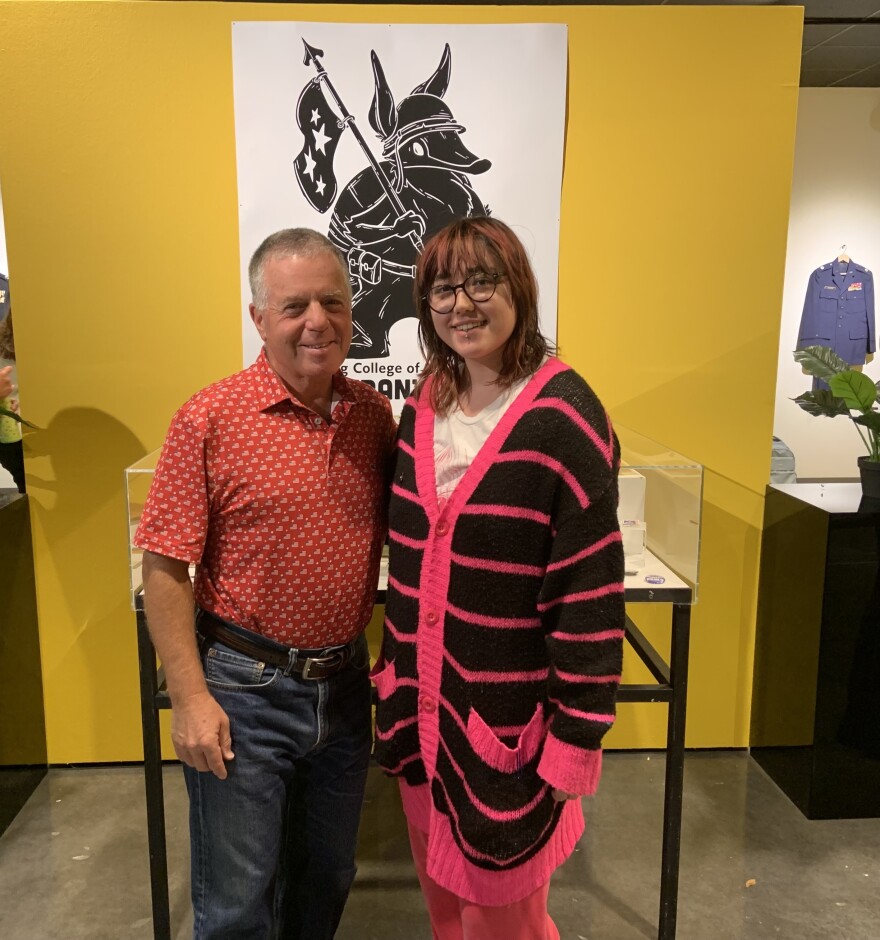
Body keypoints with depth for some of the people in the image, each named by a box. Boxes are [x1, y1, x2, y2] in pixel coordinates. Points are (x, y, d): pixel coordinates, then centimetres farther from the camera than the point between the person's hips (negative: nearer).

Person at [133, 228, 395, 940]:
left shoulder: (375, 415, 0)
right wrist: (190, 697, -13)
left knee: (327, 881, 23)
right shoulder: (211, 419, -13)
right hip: (244, 692, -4)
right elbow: (164, 569, -11)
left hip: (345, 685, 4)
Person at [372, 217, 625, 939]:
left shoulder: (563, 416, -17)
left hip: (509, 724, -6)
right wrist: (396, 676, 13)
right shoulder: (425, 407, 4)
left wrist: (576, 739, -15)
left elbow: (590, 593, -17)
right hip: (421, 708, 6)